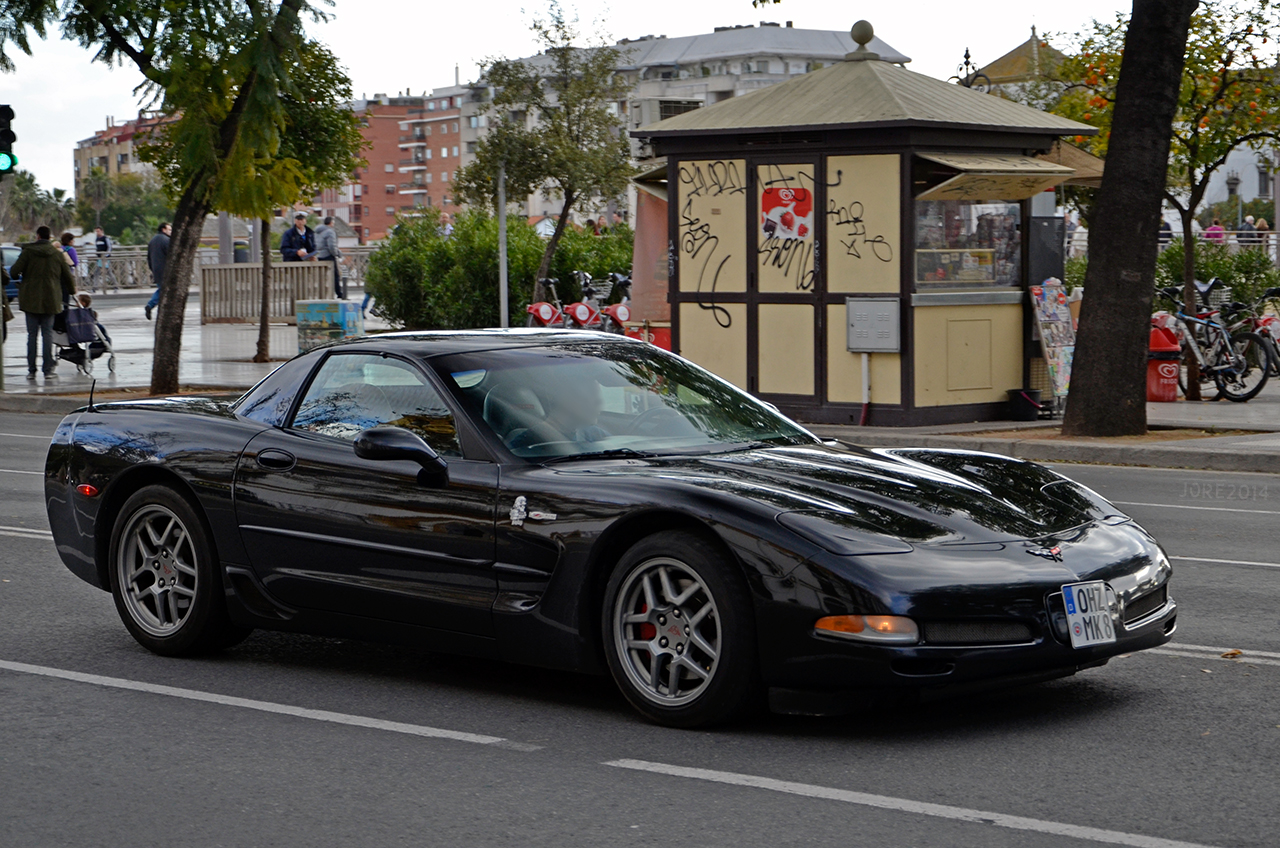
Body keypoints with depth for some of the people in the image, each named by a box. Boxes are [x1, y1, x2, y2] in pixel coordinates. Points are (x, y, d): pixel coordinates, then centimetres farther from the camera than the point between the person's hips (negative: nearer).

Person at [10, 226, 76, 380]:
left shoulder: (28, 251, -5)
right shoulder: (57, 253, 2)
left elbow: (14, 271, -10)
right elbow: (68, 276, 7)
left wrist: (17, 275, 14)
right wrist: (72, 291, 25)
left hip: (30, 299, -1)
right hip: (50, 299, 1)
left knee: (32, 334, 4)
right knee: (47, 333, 4)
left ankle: (31, 370, 5)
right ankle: (48, 370, -1)